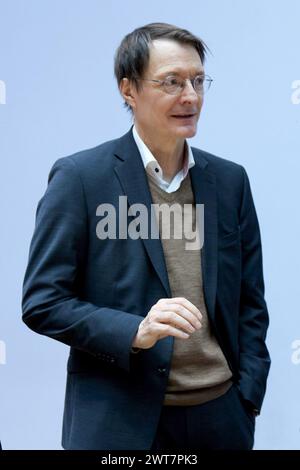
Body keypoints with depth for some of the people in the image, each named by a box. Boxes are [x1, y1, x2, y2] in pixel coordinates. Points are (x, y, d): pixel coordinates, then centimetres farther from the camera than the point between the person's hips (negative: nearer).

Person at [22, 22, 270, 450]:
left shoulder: (230, 180, 6)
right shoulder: (79, 177, -7)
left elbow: (250, 301, 10)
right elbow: (42, 302, -8)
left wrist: (248, 397, 2)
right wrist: (136, 332, -21)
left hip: (221, 416, 4)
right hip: (121, 422, -3)